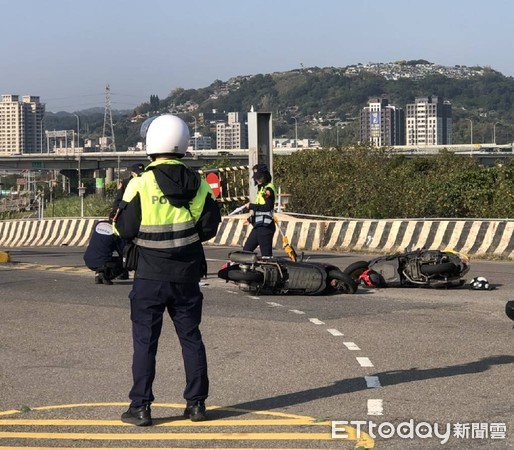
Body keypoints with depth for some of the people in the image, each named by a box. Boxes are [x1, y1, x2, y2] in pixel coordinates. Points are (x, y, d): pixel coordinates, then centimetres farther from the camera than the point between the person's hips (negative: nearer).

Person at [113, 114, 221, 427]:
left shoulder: (141, 184, -14)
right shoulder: (198, 184, -1)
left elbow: (125, 230, -10)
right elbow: (209, 227, 3)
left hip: (150, 275, -3)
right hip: (187, 274, 3)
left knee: (145, 340, 4)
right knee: (191, 337, 13)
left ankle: (141, 407, 6)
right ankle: (196, 403, 16)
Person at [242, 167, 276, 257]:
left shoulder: (268, 189, -11)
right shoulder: (261, 188, 18)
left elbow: (268, 206, -21)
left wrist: (251, 206, -14)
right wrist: (251, 219, 21)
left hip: (265, 226, -10)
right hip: (258, 226, 10)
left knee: (266, 254, -9)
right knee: (246, 250, 14)